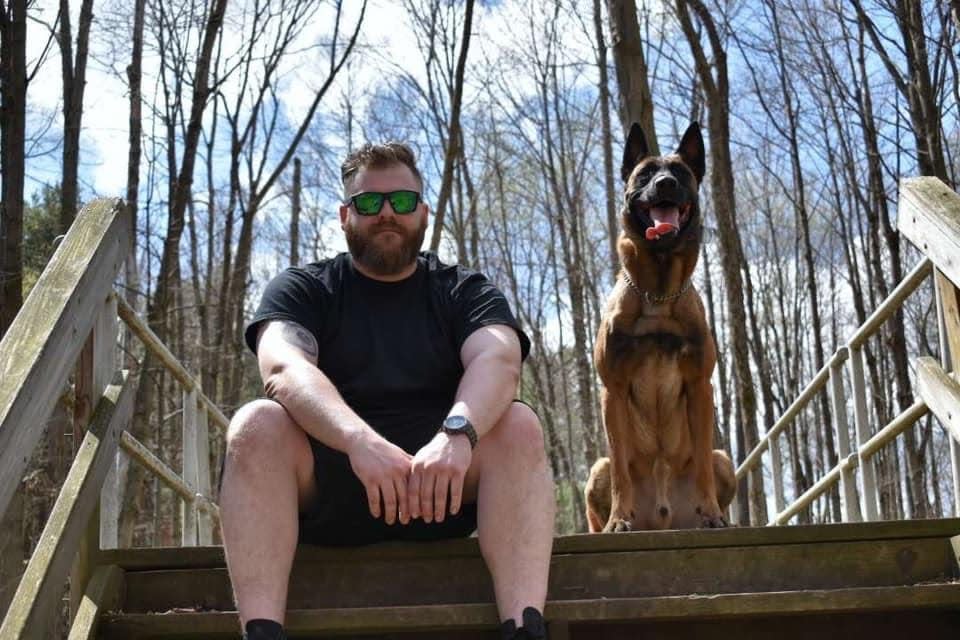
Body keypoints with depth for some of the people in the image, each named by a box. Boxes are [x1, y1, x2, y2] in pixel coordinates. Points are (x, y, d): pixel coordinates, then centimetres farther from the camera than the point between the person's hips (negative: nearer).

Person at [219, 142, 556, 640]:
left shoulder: (465, 292, 10)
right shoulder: (301, 290, 7)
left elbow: (498, 361, -14)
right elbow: (283, 368, -16)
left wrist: (457, 432, -37)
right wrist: (360, 440, -36)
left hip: (443, 484, 1)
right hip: (323, 486, 0)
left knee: (518, 425, -23)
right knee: (256, 425, -26)